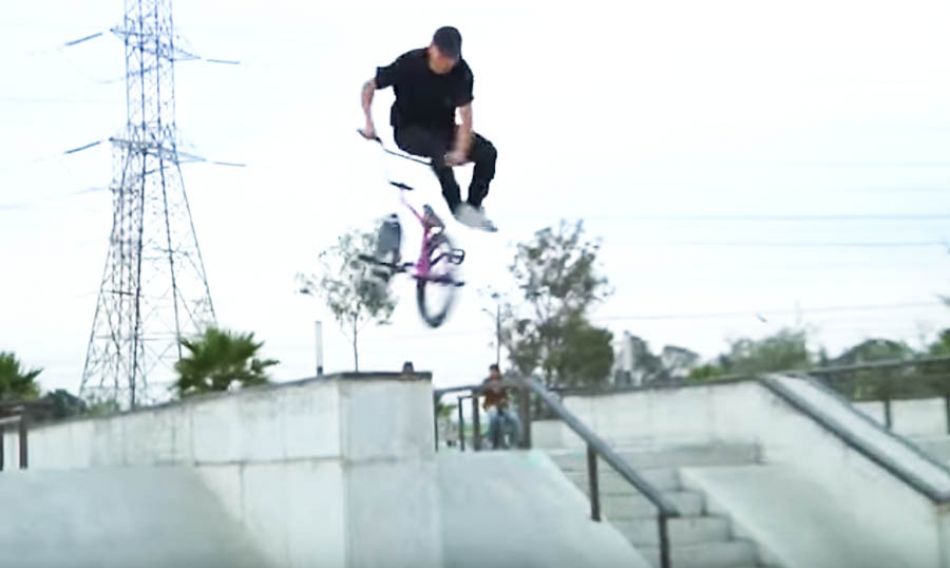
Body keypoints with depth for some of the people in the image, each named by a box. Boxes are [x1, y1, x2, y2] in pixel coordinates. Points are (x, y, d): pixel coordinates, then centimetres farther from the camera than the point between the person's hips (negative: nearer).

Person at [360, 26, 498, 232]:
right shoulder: (409, 64, -19)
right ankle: (458, 209, -31)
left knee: (487, 152, -19)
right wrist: (368, 122, -18)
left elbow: (465, 115, -20)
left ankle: (474, 206, -5)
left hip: (443, 129, 4)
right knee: (438, 149, -37)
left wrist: (461, 150, -36)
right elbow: (369, 86, -7)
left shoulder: (461, 72, -13)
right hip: (409, 131, -3)